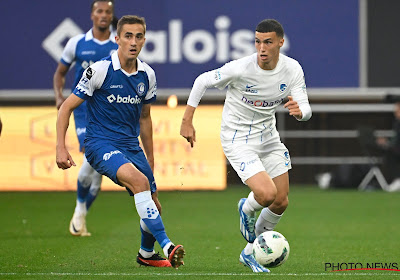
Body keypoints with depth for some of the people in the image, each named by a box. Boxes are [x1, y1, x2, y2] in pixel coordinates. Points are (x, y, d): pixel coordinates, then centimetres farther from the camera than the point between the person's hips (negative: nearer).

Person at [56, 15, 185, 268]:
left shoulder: (147, 75, 5)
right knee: (138, 180, -33)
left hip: (131, 146, 6)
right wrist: (61, 148, -14)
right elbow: (67, 107, -6)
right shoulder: (100, 70, -12)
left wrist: (150, 159, 23)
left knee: (153, 206, 5)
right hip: (100, 144, -6)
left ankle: (146, 254, 35)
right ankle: (167, 246, -35)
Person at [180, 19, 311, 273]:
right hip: (238, 141, -6)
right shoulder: (240, 69, -24)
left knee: (281, 202, 7)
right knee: (266, 194, -23)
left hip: (268, 137, 6)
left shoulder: (292, 70, -11)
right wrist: (187, 121, -11)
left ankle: (250, 253, 27)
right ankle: (247, 209, 15)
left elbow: (306, 110, -11)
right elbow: (202, 81, -10)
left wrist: (299, 110, -36)